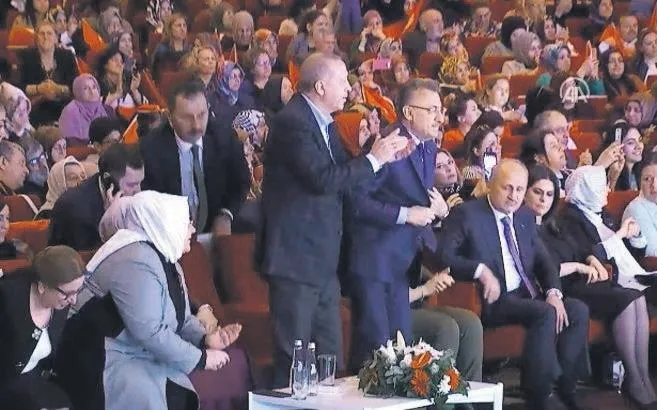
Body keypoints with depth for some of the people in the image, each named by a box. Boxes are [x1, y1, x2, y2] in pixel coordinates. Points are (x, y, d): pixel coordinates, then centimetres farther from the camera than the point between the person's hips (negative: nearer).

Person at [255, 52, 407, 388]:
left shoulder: (322, 122, 15)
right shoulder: (292, 122, -16)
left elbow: (343, 172, 16)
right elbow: (324, 179, -23)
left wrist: (382, 154, 3)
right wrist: (373, 160, -13)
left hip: (323, 259, 10)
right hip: (295, 257, -10)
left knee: (330, 357, 12)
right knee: (294, 359, -5)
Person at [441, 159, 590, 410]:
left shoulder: (525, 217, 16)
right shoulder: (467, 214, -5)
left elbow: (543, 259, 14)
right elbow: (443, 256, -14)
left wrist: (553, 292, -5)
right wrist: (480, 270, -26)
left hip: (526, 296, 7)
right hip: (492, 301, -7)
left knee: (578, 310, -14)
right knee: (545, 314, -29)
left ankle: (564, 387, -7)